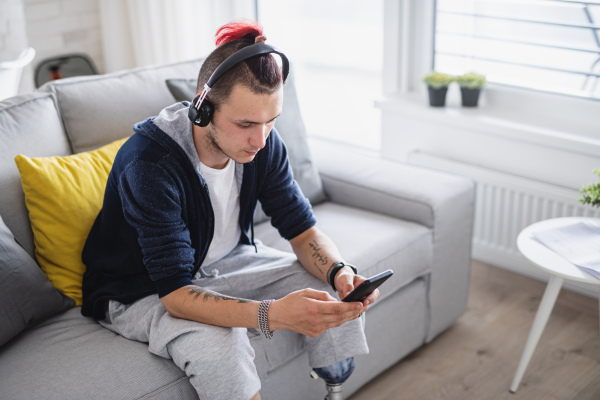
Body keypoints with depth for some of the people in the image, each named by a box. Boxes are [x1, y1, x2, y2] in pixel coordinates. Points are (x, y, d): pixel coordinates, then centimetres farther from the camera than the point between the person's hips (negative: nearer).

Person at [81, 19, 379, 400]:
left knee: (340, 295, -11)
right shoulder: (148, 164, -34)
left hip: (227, 262, 6)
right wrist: (273, 314, -51)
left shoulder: (262, 142, -15)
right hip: (144, 291, -5)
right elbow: (176, 295, -36)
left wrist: (340, 272, -32)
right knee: (220, 344, -36)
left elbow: (304, 231, -9)